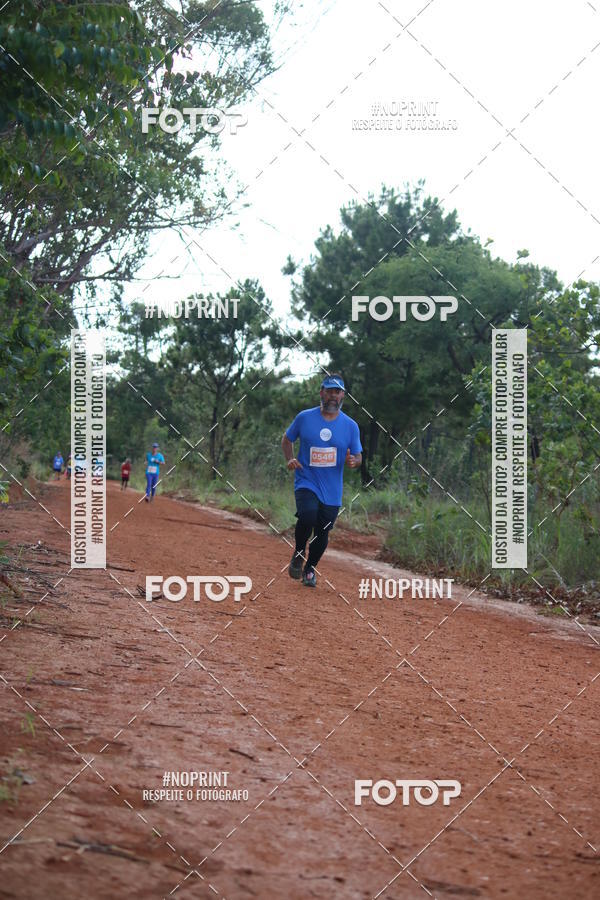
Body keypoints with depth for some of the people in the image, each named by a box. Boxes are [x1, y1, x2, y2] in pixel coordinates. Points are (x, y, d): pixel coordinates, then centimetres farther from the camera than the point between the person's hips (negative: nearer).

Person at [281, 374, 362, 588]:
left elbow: (358, 456, 9)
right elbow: (287, 439, 13)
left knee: (322, 533, 6)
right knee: (307, 515, -29)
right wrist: (290, 459, -6)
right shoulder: (305, 417, 1)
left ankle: (310, 569, 33)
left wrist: (353, 461, -15)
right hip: (306, 481, -2)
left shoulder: (350, 426, 3)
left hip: (332, 490, 2)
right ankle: (299, 553, -1)